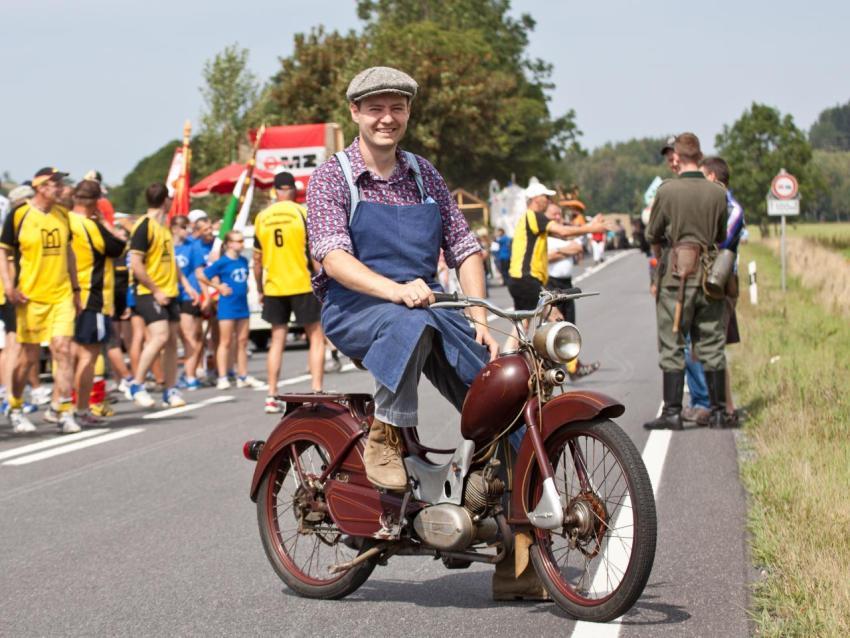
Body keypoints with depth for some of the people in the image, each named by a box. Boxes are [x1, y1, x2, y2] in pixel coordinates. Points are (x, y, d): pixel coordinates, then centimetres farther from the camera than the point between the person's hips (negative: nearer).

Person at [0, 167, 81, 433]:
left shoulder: (62, 215, 9)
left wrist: (75, 288, 17)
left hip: (61, 295, 4)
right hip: (30, 297, -4)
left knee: (63, 350, -8)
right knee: (29, 356, 4)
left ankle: (61, 410, -3)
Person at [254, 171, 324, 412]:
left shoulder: (261, 218, 5)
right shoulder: (302, 213, -6)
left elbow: (257, 259, 10)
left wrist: (260, 290, 19)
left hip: (273, 287, 4)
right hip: (302, 286, -4)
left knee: (277, 341, 11)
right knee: (316, 338, 6)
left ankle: (271, 397, 7)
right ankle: (317, 392, -3)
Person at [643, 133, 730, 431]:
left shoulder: (667, 190, -7)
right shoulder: (717, 193, 2)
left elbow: (652, 235, 2)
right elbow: (721, 236, 12)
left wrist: (659, 255, 22)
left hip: (677, 274, -3)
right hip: (709, 274, 4)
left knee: (672, 345, 1)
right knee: (711, 345, 10)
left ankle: (672, 412, -2)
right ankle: (718, 411, 12)